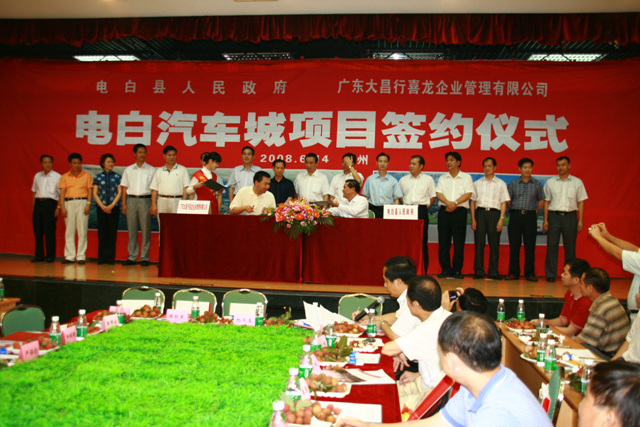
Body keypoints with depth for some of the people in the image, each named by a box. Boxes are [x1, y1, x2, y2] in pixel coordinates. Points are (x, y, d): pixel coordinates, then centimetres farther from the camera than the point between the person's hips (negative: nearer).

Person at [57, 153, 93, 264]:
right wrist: (62, 207, -3)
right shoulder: (64, 177, 13)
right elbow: (62, 192, 7)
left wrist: (88, 204, -8)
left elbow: (90, 191, 5)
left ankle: (81, 256, 1)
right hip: (69, 203, 2)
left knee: (82, 230, -3)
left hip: (82, 202, -1)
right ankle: (70, 256, 6)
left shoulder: (87, 176, 10)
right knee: (69, 231, 2)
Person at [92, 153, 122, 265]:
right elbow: (95, 193, 3)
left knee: (112, 232, -1)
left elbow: (119, 193, 1)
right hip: (101, 208, 0)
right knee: (102, 232, 1)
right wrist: (103, 206, -8)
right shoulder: (98, 177, 7)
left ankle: (111, 258, 3)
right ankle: (102, 258, 7)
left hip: (114, 207, 0)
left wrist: (111, 205, -9)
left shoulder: (117, 176, 6)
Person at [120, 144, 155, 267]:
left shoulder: (151, 170, 6)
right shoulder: (128, 170, 13)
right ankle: (132, 257, 9)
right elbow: (124, 188, 12)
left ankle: (144, 257, 3)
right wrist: (124, 204, 4)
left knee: (145, 230, -3)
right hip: (131, 200, 2)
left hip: (145, 200, -2)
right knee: (131, 230, 3)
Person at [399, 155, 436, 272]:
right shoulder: (403, 180, 15)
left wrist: (424, 207, 0)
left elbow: (433, 196, 9)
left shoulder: (428, 179, 8)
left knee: (422, 240, -2)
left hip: (421, 211, -2)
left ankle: (423, 268, 3)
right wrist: (404, 206, 6)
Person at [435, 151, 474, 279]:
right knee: (443, 241, 1)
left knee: (459, 242, -3)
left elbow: (468, 194, -4)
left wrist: (455, 203, -16)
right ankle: (446, 269, 7)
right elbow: (439, 193, 3)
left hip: (459, 211, -3)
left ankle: (457, 270, 3)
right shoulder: (443, 178, 15)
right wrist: (448, 202, -15)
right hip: (444, 211, 3)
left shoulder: (466, 177, 7)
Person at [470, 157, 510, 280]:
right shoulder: (477, 183, 13)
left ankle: (493, 272, 6)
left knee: (494, 244, 0)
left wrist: (501, 219, -7)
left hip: (494, 213, -1)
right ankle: (478, 271, 4)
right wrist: (473, 219, 1)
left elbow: (504, 202, 4)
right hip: (480, 212, 1)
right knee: (479, 243, -1)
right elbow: (473, 201, 11)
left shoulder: (500, 184, 9)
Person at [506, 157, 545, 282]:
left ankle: (530, 273, 8)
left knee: (530, 246, 1)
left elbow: (541, 200, 14)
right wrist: (514, 210, 3)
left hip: (530, 217, 0)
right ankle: (513, 272, 8)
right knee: (514, 245, 2)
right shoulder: (513, 184, 7)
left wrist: (535, 211, 7)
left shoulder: (537, 184, 9)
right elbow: (507, 201, 9)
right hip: (515, 215, 0)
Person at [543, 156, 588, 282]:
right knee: (552, 246, -1)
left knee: (570, 247, 3)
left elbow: (581, 202, 7)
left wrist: (580, 221, 1)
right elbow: (547, 202, 8)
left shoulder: (577, 182, 7)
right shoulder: (550, 182, 8)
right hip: (554, 215, 0)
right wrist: (545, 220, 1)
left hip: (570, 216, 0)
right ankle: (550, 275, 5)